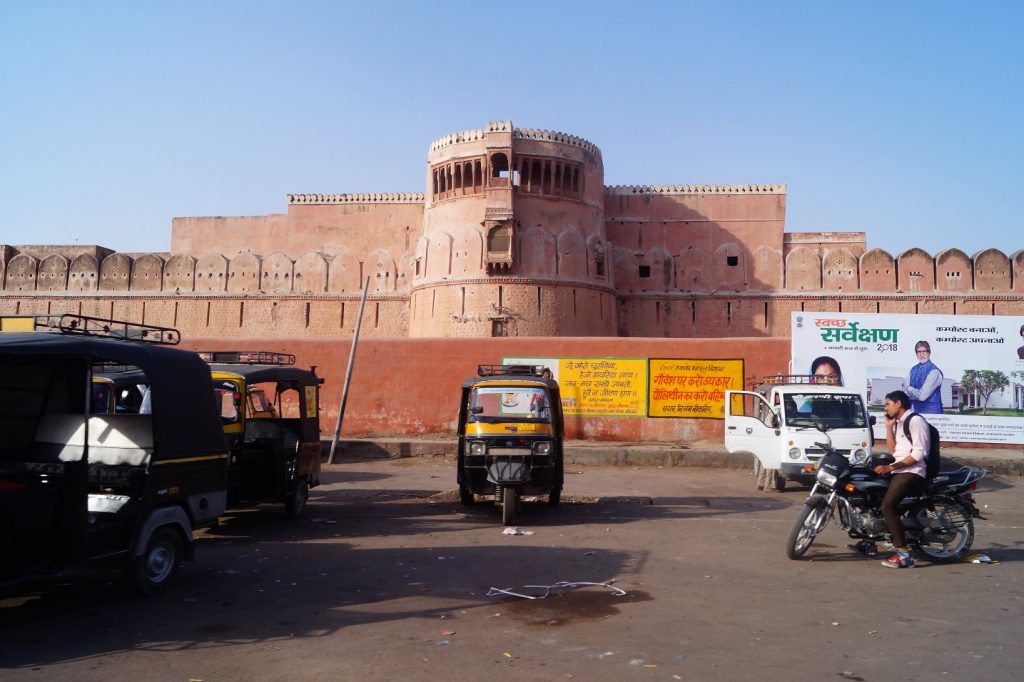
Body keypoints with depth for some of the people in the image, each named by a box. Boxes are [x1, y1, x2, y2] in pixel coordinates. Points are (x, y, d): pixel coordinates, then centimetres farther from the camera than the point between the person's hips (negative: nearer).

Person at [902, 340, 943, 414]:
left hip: (931, 412, -6)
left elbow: (922, 396, -19)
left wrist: (909, 389, -3)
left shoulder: (934, 371, -14)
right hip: (916, 410, 6)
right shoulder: (913, 370, 6)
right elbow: (905, 392, 3)